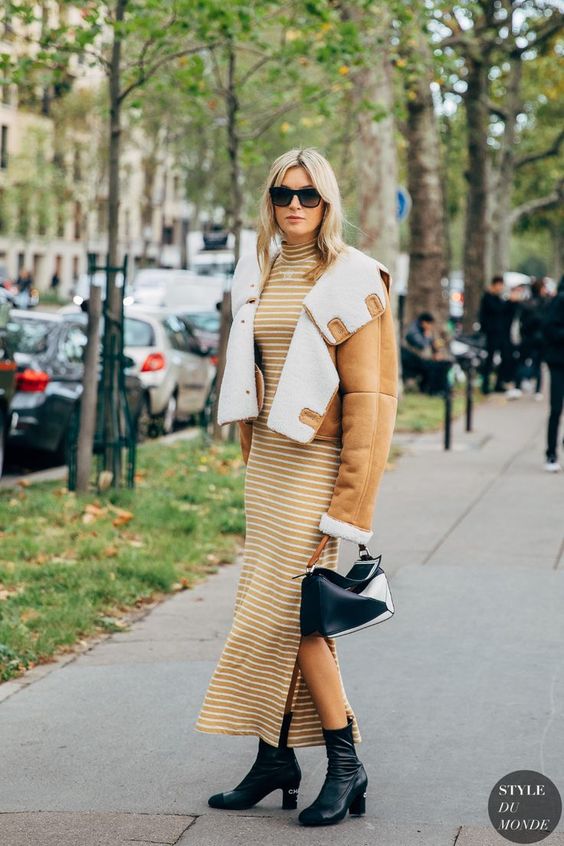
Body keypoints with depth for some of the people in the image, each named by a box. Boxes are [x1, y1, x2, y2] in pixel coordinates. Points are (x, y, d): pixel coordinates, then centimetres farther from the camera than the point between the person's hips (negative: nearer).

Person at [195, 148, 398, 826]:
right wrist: (253, 462, 16)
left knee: (284, 610, -10)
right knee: (268, 608, 6)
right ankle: (276, 758, 14)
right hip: (268, 458, 7)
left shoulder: (352, 279, -9)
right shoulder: (256, 275, 12)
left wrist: (350, 498, -17)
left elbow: (366, 393, -13)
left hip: (318, 460, -7)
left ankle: (345, 763, 1)